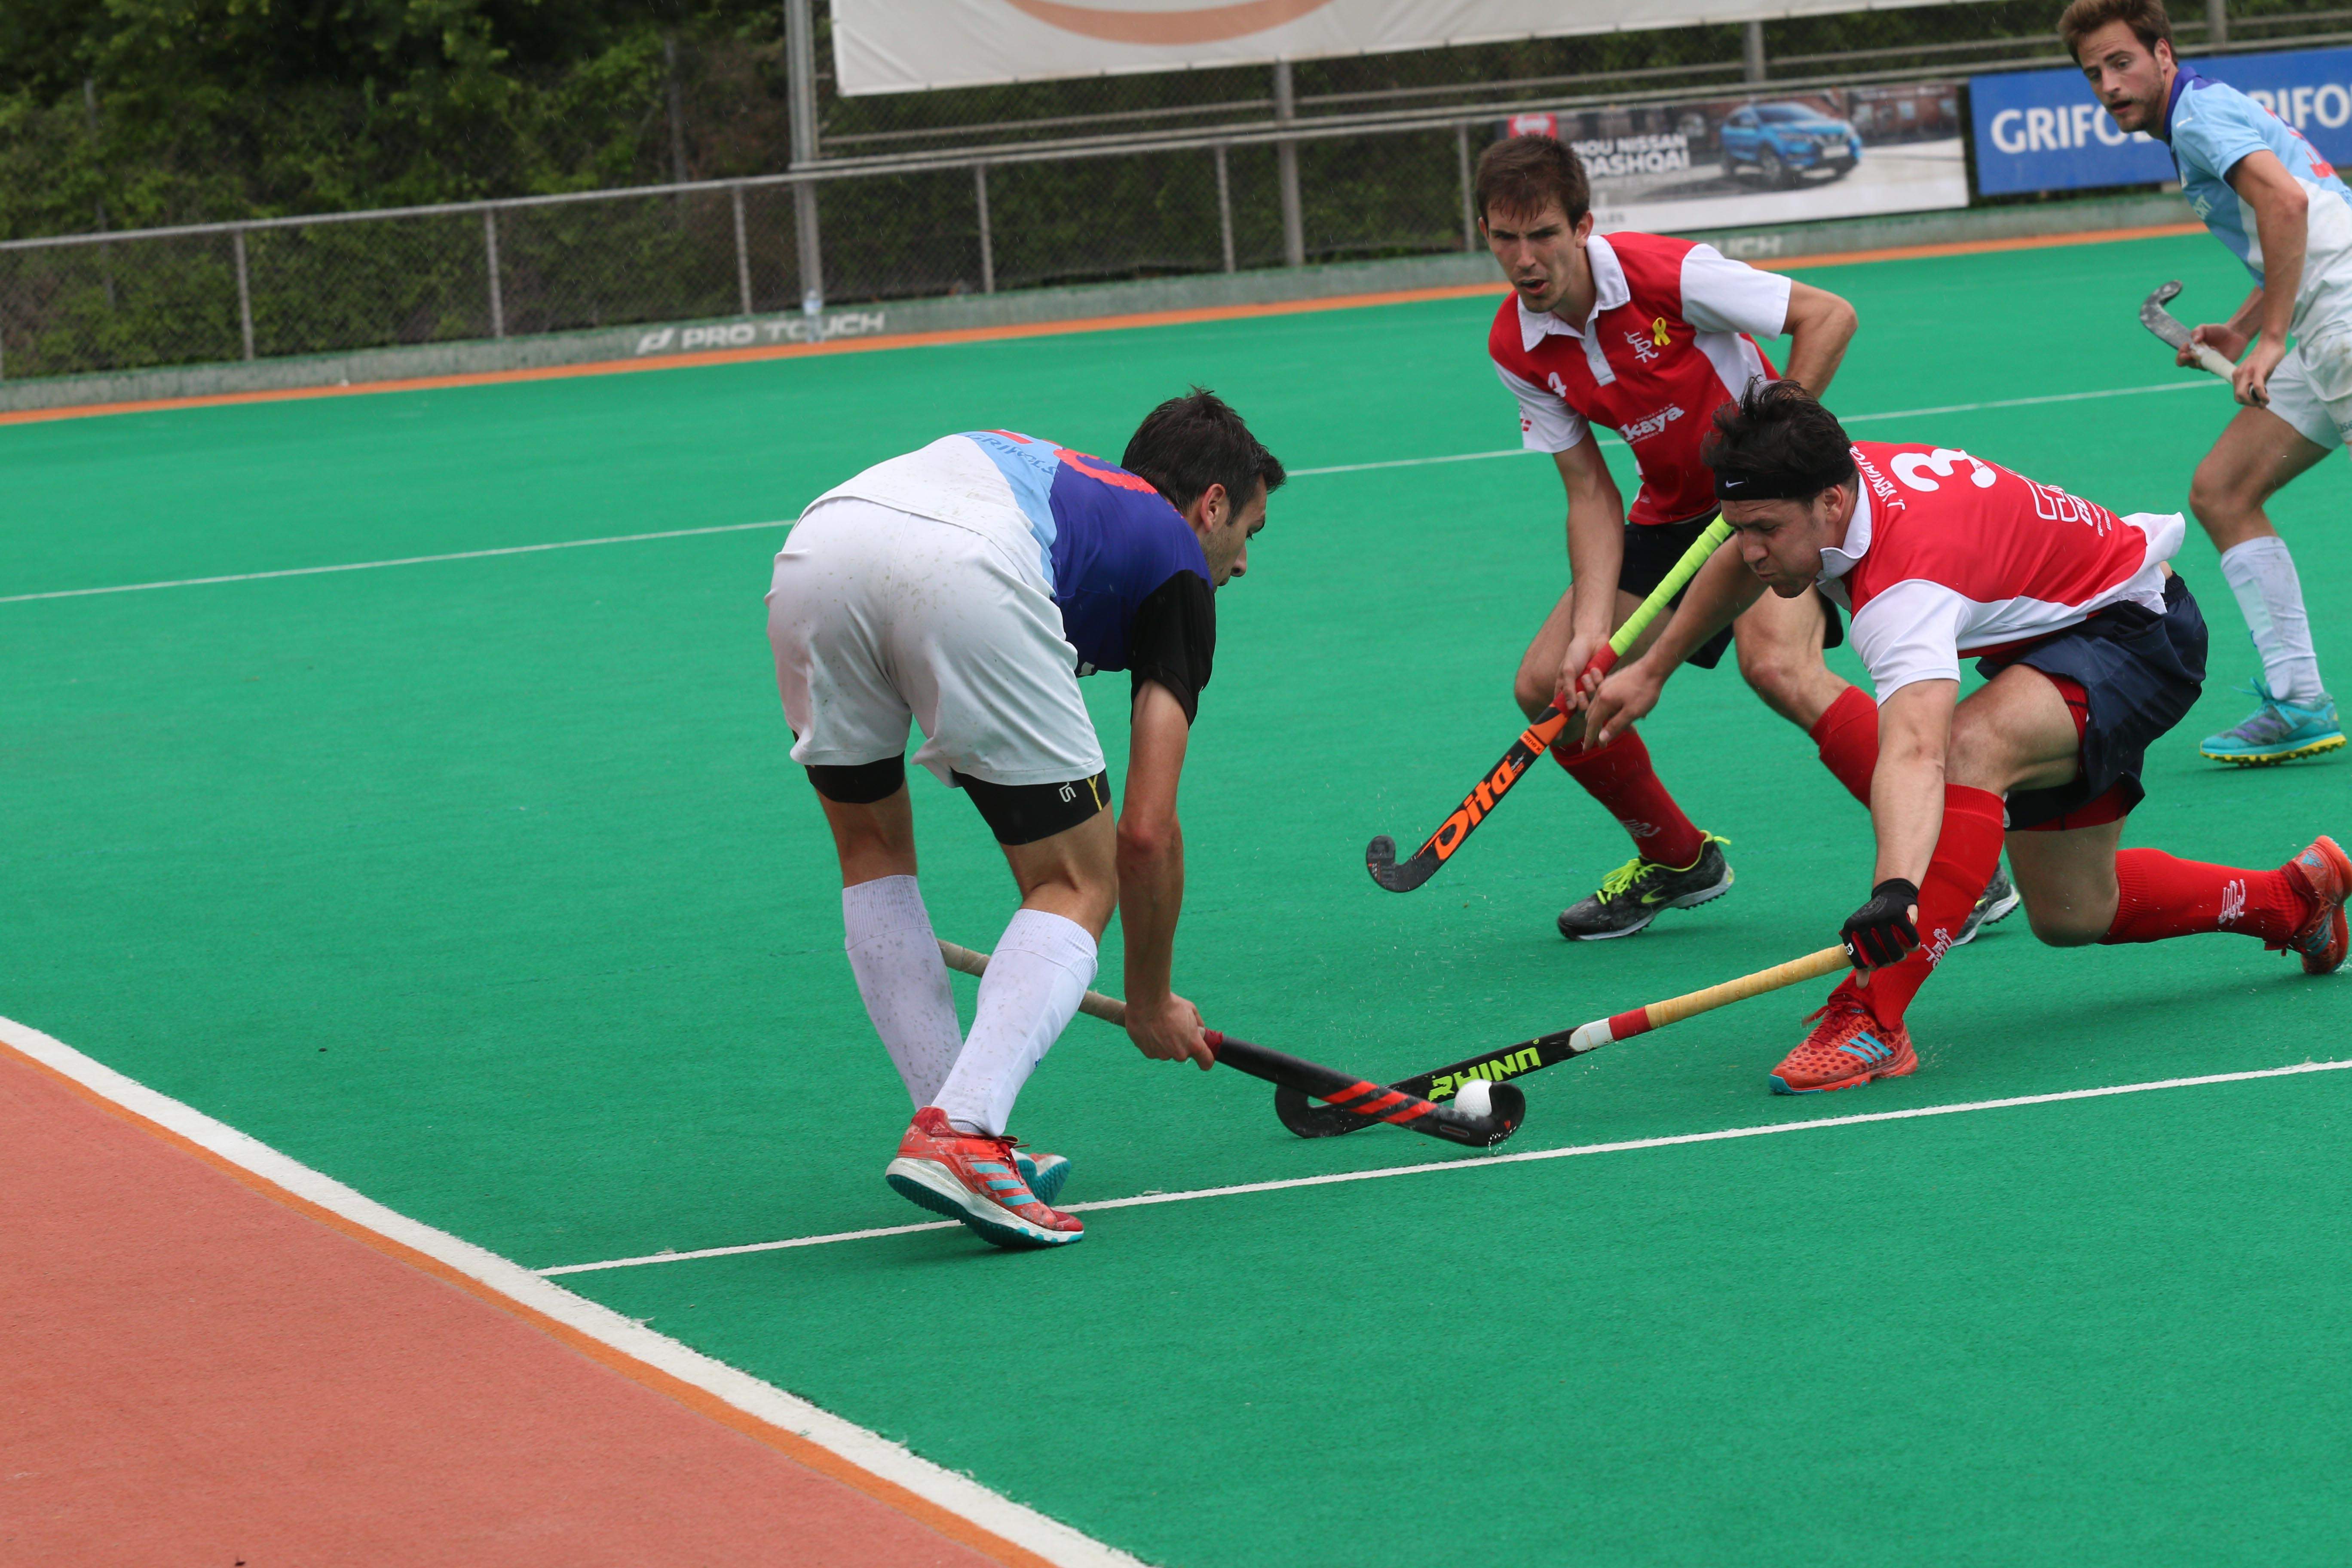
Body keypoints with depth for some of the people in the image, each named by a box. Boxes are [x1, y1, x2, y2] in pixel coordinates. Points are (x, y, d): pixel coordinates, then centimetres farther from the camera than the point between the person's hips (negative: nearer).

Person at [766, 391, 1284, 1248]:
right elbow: (1146, 830, 20)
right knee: (1077, 884, 11)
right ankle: (958, 1137, -8)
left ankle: (953, 1122, 22)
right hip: (965, 576, -5)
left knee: (871, 844, 27)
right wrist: (1151, 1001, 33)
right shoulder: (1178, 566, 26)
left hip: (814, 547, 5)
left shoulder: (1060, 478, 42)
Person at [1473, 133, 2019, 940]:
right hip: (1671, 507, 7)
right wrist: (1590, 631, -16)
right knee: (1547, 686, -2)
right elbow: (1591, 495, -4)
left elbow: (1829, 315, -18)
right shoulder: (1516, 349, -7)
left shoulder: (1665, 274, -24)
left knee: (1776, 662, -32)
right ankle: (1677, 860, 22)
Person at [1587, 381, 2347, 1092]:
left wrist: (1897, 891, -73)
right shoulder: (1819, 488, -15)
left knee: (1970, 747, -39)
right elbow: (1742, 564, 12)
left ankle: (1875, 1022, -44)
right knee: (2071, 916, 15)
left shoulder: (1904, 581, -41)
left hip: (2136, 631, -10)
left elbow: (1914, 751, -58)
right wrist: (1652, 670, 17)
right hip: (2055, 631, 10)